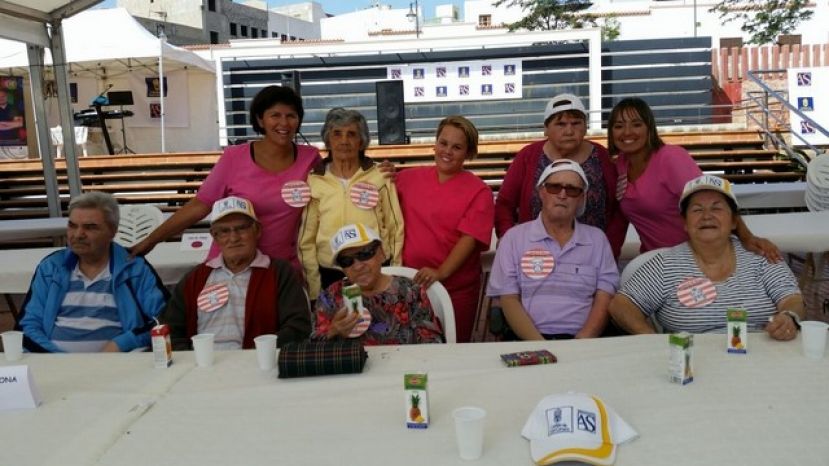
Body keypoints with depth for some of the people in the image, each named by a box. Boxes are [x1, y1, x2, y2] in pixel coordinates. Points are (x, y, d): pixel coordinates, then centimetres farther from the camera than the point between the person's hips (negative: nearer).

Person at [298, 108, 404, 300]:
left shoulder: (380, 177, -2)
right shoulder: (314, 182, 0)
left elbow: (395, 229, 2)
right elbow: (307, 239, 3)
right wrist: (314, 288, 1)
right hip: (331, 277, 1)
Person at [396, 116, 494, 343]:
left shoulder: (479, 191, -3)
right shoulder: (409, 177, 7)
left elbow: (470, 238, -12)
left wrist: (441, 272, -23)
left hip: (456, 288, -2)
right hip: (410, 282, 2)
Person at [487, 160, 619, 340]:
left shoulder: (597, 239, 12)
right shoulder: (514, 237, 8)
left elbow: (604, 300, 5)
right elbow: (509, 300, 1)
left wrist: (580, 345, -12)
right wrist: (539, 345, -13)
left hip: (585, 340, 2)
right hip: (528, 341, -1)